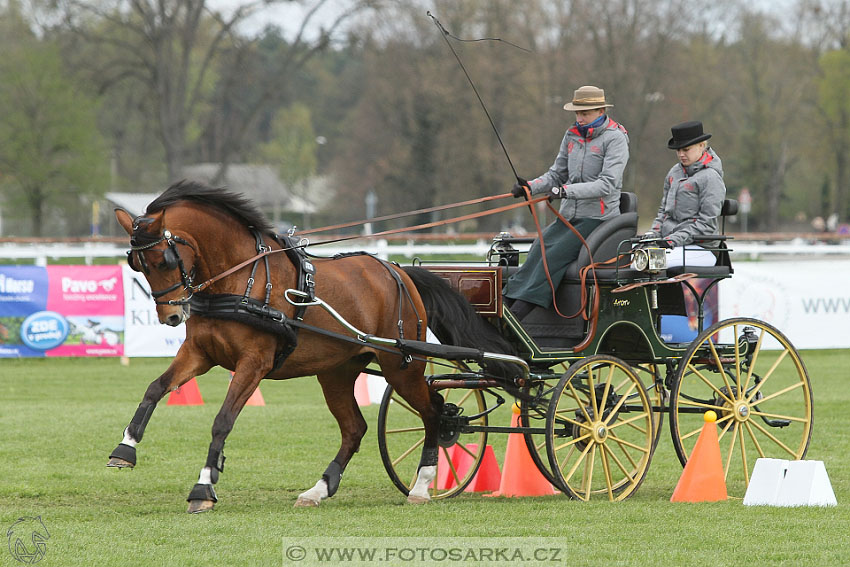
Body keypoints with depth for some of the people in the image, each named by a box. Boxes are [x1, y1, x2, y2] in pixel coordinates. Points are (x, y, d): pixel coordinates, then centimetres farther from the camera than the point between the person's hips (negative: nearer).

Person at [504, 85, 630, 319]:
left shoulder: (615, 139, -8)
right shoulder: (572, 136, 13)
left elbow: (607, 184, -18)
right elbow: (557, 174, 18)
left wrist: (568, 191, -28)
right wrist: (530, 186, -2)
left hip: (598, 218, -6)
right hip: (568, 216, 6)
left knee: (554, 255, -25)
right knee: (538, 249, -20)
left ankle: (521, 309, -31)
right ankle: (508, 302, -30)